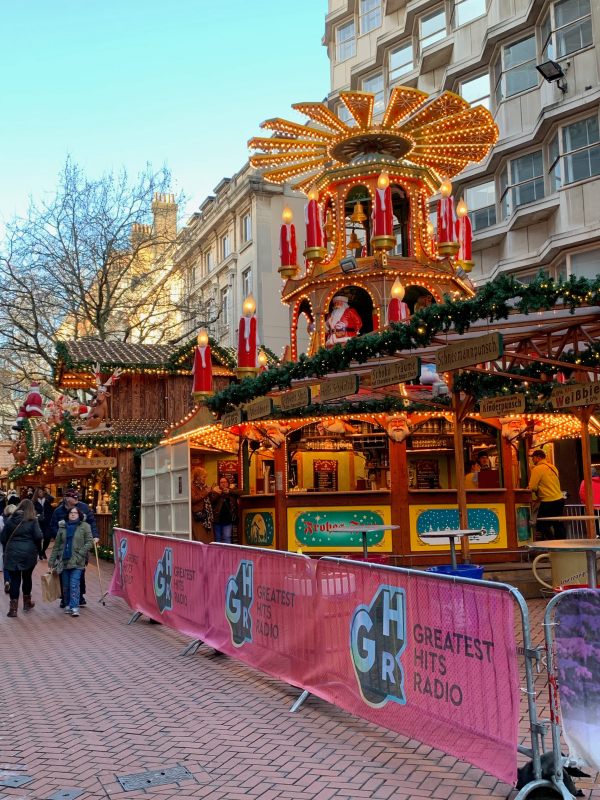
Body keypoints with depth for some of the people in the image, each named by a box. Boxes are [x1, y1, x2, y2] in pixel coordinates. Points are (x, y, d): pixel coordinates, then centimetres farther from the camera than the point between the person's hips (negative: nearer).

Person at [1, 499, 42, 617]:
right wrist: (37, 549, 4)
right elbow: (38, 536, -12)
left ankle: (13, 608, -1)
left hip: (12, 553, 1)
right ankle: (27, 603, 31)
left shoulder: (11, 519, 4)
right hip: (28, 553, -1)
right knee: (27, 577, 16)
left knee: (14, 579, 4)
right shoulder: (32, 520, -5)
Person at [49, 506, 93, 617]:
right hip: (64, 561, 4)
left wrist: (80, 554, -13)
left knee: (74, 584, -11)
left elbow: (89, 542, -4)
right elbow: (57, 545, 14)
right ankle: (67, 605, 23)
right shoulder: (63, 527, 11)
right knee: (65, 585, 9)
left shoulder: (84, 526, 0)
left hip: (77, 562, -4)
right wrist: (52, 560, 11)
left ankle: (75, 607, -10)